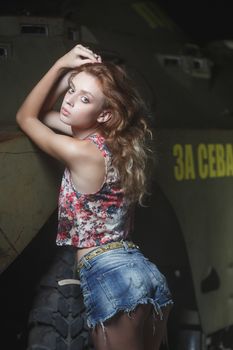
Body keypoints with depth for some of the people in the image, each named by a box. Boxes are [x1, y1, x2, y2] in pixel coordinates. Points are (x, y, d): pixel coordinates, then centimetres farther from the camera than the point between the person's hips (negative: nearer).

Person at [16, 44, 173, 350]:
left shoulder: (81, 152, -13)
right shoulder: (112, 140, 10)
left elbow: (26, 116, 5)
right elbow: (43, 114, 24)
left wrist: (62, 64, 1)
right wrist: (71, 72, 11)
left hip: (108, 276, -9)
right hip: (144, 272, 9)